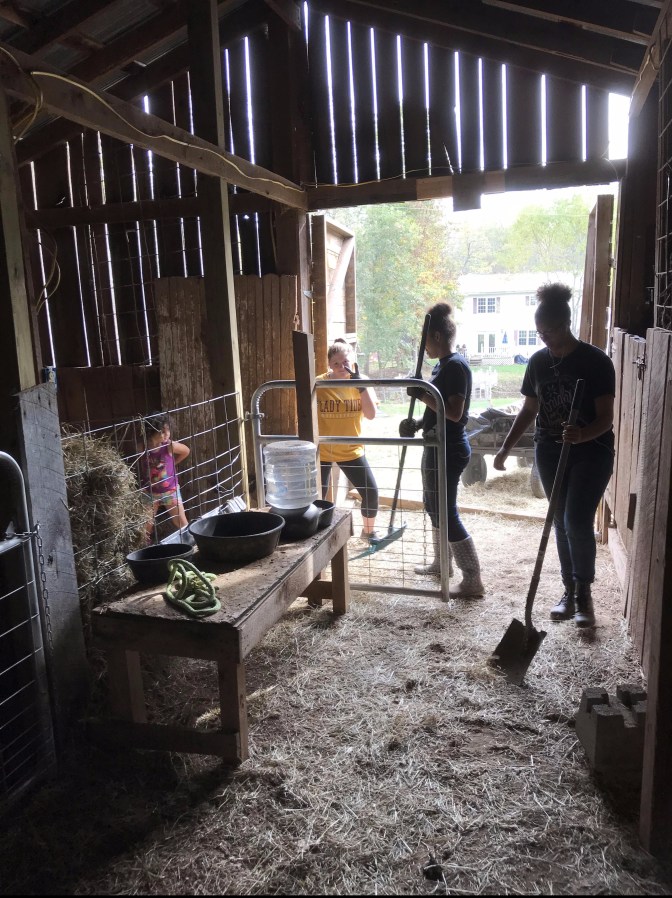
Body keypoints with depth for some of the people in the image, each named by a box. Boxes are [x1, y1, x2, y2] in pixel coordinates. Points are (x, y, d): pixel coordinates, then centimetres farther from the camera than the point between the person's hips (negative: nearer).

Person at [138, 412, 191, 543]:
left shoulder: (169, 445, -18)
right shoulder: (141, 447, -17)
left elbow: (186, 451, 1)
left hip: (170, 490, 0)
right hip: (149, 493, 0)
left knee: (183, 525, 7)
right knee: (146, 528, 5)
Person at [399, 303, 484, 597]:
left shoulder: (455, 365, -18)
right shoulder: (443, 365, 12)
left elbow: (455, 413, -25)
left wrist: (422, 395, -20)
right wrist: (418, 423, 5)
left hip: (448, 450, -11)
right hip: (438, 447, 11)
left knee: (446, 512, -5)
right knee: (433, 505, 21)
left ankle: (473, 580, 2)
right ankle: (441, 562, 38)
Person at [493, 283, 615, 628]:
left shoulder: (596, 361, -12)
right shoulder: (538, 361, 3)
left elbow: (605, 417, -15)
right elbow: (529, 410, 11)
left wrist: (582, 435, -35)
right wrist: (506, 447, 4)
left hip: (591, 452, -5)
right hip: (550, 452, 5)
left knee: (578, 522, -12)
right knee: (561, 523, 10)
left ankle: (584, 593, 7)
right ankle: (569, 590, 24)